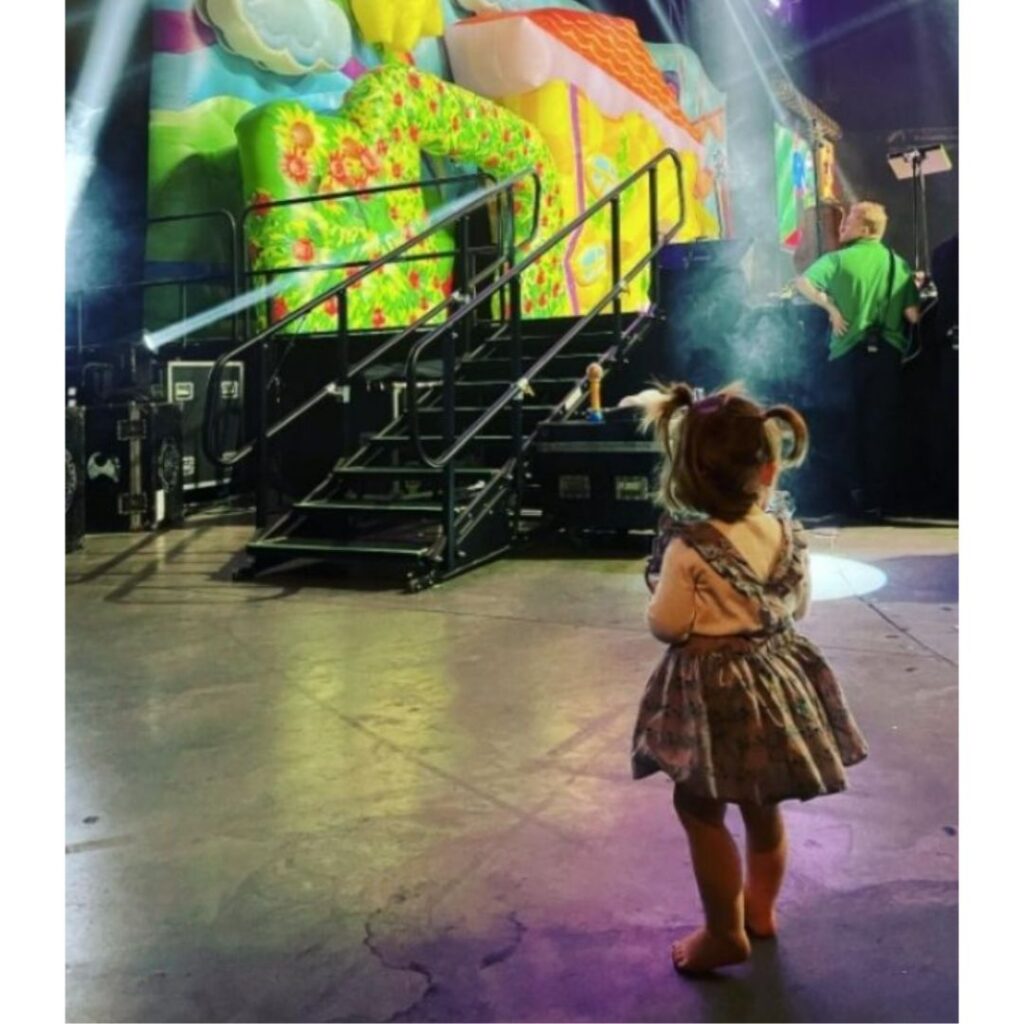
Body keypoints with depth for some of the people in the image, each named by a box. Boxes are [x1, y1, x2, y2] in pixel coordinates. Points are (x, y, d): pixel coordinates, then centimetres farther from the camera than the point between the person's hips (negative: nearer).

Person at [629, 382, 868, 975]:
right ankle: (760, 909, 41)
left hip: (716, 688, -6)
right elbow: (798, 607, 7)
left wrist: (659, 595, 4)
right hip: (777, 676, 6)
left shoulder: (688, 548, -22)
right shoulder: (788, 537, -7)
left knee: (701, 810, 10)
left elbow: (668, 626, -15)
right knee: (763, 807, 22)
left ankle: (725, 933, 21)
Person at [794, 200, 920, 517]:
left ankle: (857, 494, 11)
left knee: (850, 424, 8)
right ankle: (881, 498, 10)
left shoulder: (839, 259, -3)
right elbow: (913, 315, 0)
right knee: (883, 425, 7)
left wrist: (831, 306, -4)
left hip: (848, 353, -2)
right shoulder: (898, 263, 5)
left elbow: (802, 283, -14)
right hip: (887, 353, 2)